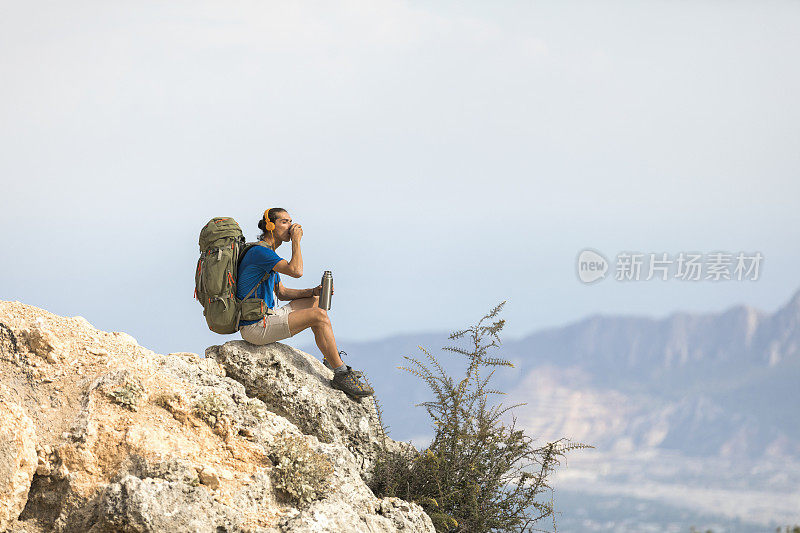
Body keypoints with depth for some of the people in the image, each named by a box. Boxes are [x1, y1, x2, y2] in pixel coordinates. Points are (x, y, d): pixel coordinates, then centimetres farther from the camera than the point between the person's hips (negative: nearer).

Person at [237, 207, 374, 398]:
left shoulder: (268, 254, 18)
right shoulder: (259, 252, -16)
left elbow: (281, 293, 21)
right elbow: (296, 271, -26)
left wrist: (313, 292, 7)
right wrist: (296, 240, -12)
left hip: (267, 316, 11)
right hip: (255, 327, -11)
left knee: (314, 301, 22)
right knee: (320, 316, -18)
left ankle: (331, 359, 21)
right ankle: (342, 375, -12)